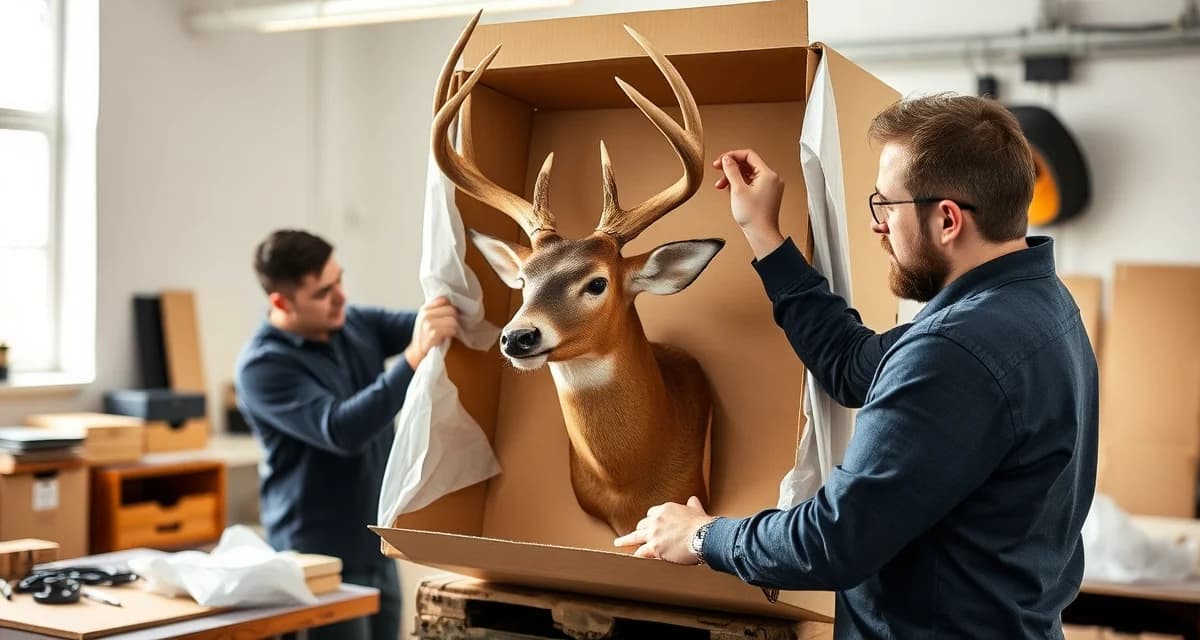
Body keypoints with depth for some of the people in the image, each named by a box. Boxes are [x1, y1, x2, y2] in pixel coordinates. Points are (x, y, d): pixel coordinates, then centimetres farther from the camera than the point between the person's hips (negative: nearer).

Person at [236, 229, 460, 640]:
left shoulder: (357, 325, 4)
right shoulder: (263, 366, -17)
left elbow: (434, 326, -3)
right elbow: (342, 431, -28)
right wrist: (414, 358, -35)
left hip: (377, 553, 6)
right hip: (319, 561, -6)